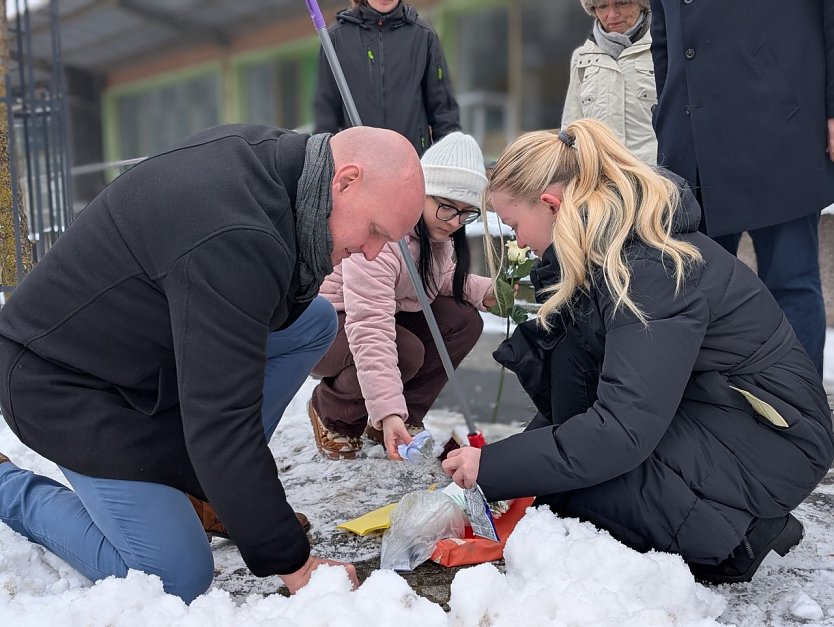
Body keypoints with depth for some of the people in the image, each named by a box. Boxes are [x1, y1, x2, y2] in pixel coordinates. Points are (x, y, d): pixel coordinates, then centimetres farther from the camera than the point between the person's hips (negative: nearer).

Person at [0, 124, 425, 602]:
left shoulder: (276, 151, -5)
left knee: (314, 322, 2)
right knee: (180, 581, -9)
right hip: (65, 381, -9)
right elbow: (221, 418, -35)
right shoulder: (234, 239, -35)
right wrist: (290, 562, -27)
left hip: (146, 335, 9)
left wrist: (310, 256, -7)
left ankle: (204, 488, 8)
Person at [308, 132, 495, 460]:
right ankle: (332, 413, -4)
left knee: (464, 321, -11)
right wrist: (387, 412, -43)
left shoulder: (438, 230, -6)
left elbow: (441, 279, 9)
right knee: (407, 352, -33)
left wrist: (484, 291, -13)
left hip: (388, 313, 8)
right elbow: (369, 330, -39)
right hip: (319, 325, -8)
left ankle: (407, 417, 2)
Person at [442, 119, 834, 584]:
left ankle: (735, 535, -3)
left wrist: (492, 467, -25)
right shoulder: (605, 247, 1)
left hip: (770, 442, -9)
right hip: (699, 408, 9)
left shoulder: (650, 269, -27)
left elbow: (625, 430, -31)